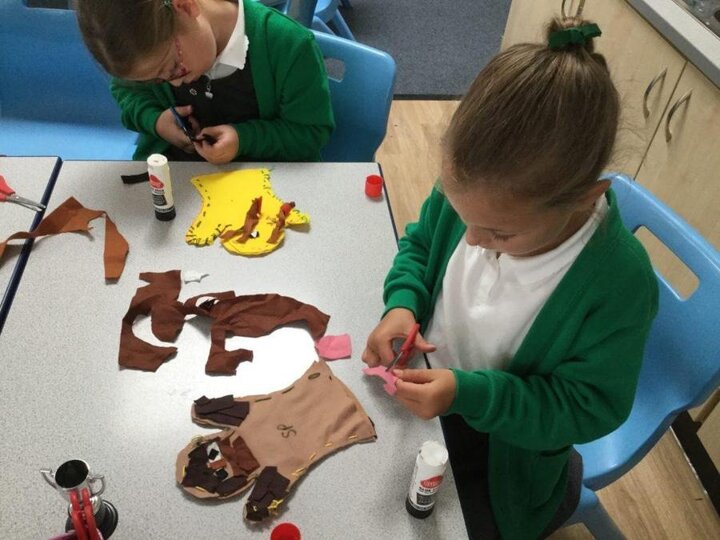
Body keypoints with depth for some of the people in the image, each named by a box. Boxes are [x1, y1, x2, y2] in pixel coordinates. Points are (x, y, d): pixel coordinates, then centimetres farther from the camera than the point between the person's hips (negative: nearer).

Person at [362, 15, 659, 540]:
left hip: (504, 438, -4)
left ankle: (558, 486, 28)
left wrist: (469, 394, -34)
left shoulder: (619, 283, -34)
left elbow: (591, 407, -22)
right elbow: (420, 243, 0)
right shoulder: (473, 191, -22)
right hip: (422, 385, 5)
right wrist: (403, 303, -21)